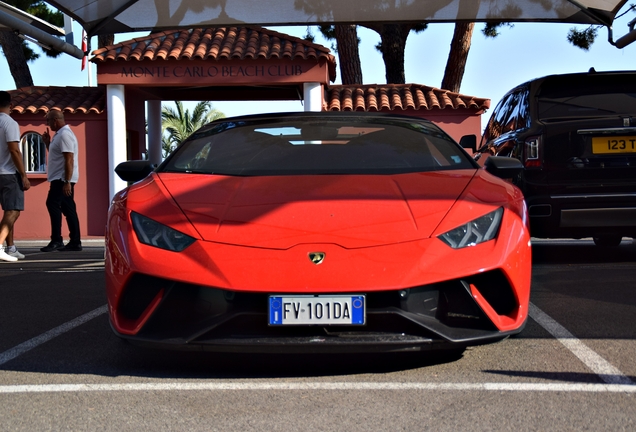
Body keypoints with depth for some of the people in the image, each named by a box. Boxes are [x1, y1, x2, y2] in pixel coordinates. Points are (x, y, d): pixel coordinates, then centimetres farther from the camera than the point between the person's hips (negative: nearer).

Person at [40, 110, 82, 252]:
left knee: (52, 204, -14)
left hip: (62, 179, -10)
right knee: (68, 209, 9)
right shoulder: (60, 134, 17)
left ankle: (56, 240, -16)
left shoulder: (65, 134, -15)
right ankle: (75, 242, 10)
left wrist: (67, 182, -26)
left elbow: (69, 159, -22)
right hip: (62, 179, 10)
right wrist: (47, 143, 16)